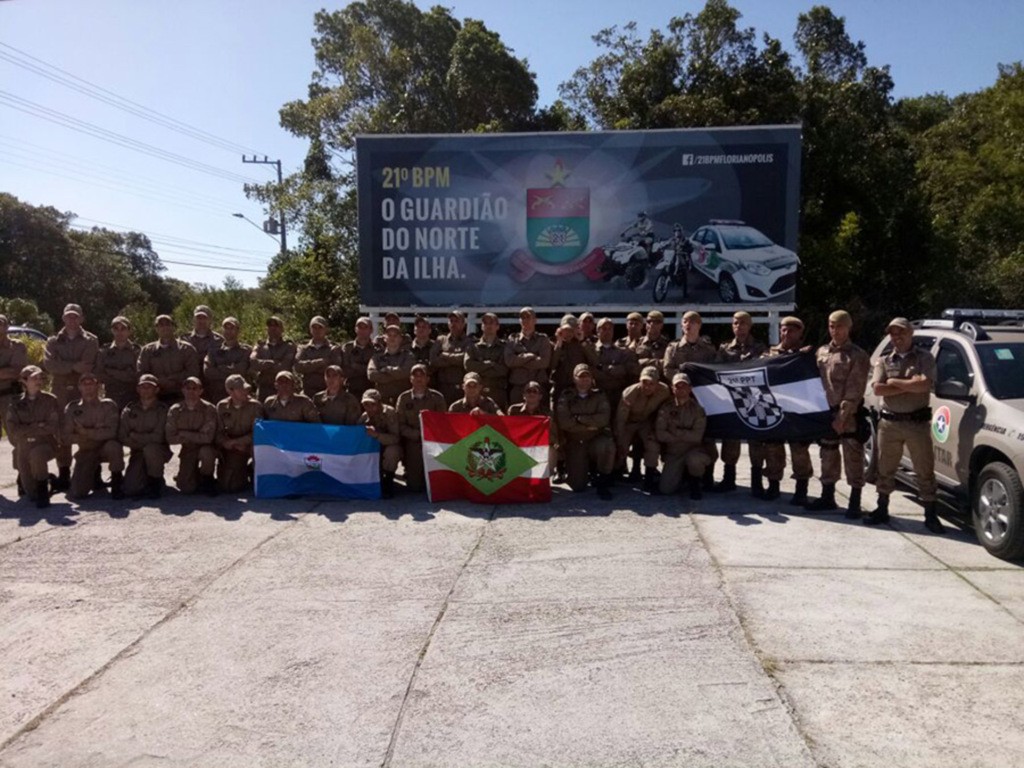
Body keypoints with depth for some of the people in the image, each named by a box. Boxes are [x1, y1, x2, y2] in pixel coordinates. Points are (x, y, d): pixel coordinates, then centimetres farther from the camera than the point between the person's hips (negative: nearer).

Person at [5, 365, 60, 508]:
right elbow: (13, 430, -7)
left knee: (37, 454, -41)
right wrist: (38, 426, -11)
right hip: (23, 449, 2)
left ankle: (43, 487, -17)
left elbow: (53, 427, -8)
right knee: (32, 494, -4)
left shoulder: (50, 400, -1)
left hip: (45, 444, -2)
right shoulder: (15, 403, 3)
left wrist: (27, 429, -6)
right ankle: (48, 479, 33)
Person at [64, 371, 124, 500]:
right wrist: (79, 438, -21)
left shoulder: (108, 405, -6)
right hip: (86, 452, 2)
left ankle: (117, 481, -12)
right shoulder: (72, 408, 2)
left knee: (113, 446, -40)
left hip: (105, 447, -2)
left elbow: (111, 432, -18)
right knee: (76, 493, -12)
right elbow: (65, 437, -2)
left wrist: (87, 433, -19)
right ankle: (93, 475, 23)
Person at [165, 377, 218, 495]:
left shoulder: (209, 409, -15)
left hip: (205, 448, -2)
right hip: (187, 450, 2)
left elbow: (207, 437, -22)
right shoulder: (174, 410, -6)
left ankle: (207, 479, -6)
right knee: (186, 488, -13)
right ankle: (196, 476, 26)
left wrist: (184, 434, -14)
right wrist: (195, 437, -15)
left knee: (206, 452, -39)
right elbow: (170, 439, -8)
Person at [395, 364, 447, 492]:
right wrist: (418, 434, -16)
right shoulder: (404, 398, 1)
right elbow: (401, 425, -2)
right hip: (413, 445, 0)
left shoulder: (437, 397, 0)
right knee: (414, 486, -4)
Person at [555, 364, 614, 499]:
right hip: (574, 443, 0)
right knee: (578, 486, -10)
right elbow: (564, 422, -13)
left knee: (607, 446, -37)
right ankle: (588, 468, 27)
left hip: (596, 439, 0)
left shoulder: (599, 396, 5)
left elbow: (604, 418, -13)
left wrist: (579, 419, -13)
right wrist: (590, 425, -11)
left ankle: (603, 483, -11)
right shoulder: (565, 397, 1)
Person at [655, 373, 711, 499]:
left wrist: (675, 432, -12)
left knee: (694, 459, -39)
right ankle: (683, 474, 24)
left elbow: (696, 436, -17)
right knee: (666, 489, -11)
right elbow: (659, 434, -12)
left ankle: (694, 483, -3)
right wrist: (685, 436, -12)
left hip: (694, 450, -2)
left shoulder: (697, 408, -7)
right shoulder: (666, 407, -3)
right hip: (673, 453, 2)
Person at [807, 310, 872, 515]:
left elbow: (854, 391, -13)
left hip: (850, 416, -6)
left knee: (853, 459, -1)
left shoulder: (858, 356, -8)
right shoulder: (821, 352, 11)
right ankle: (827, 497, 25)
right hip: (825, 412, 6)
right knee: (828, 456, 14)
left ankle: (854, 503, 6)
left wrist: (842, 416, -19)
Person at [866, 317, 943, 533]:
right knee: (885, 469, 10)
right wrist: (910, 386, -12)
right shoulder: (883, 361, 8)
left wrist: (894, 382, -9)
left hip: (917, 422, -3)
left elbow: (925, 385, -16)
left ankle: (931, 516, 10)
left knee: (925, 470, 1)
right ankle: (882, 510, 22)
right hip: (889, 422, 3)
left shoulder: (924, 358, 1)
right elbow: (877, 389, -8)